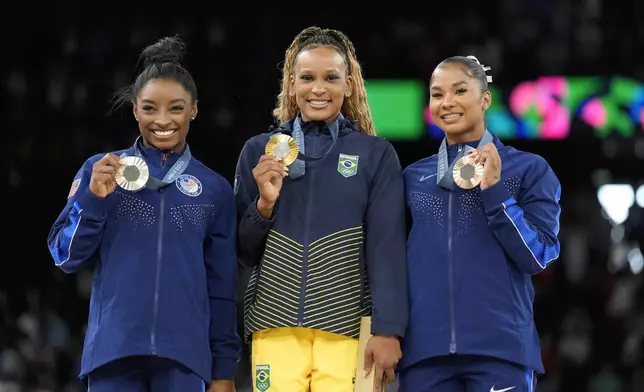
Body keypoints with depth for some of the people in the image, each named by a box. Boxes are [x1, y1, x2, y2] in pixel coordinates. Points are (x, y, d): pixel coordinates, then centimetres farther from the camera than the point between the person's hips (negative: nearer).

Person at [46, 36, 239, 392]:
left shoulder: (214, 189, 10)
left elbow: (223, 285, 11)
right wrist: (94, 198, -10)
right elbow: (67, 256, 5)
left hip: (183, 354, 1)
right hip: (113, 350, -1)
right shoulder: (101, 172, 7)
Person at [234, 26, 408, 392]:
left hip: (346, 328, -1)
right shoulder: (259, 150, 9)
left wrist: (388, 330, -10)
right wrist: (265, 202, -8)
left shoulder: (376, 155, 4)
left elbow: (387, 248, -1)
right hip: (276, 325, 1)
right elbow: (245, 251, 11)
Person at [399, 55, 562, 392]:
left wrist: (494, 189, -12)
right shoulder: (413, 177, 14)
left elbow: (538, 257, -4)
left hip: (501, 347, -3)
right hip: (424, 349, 3)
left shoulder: (529, 170, 4)